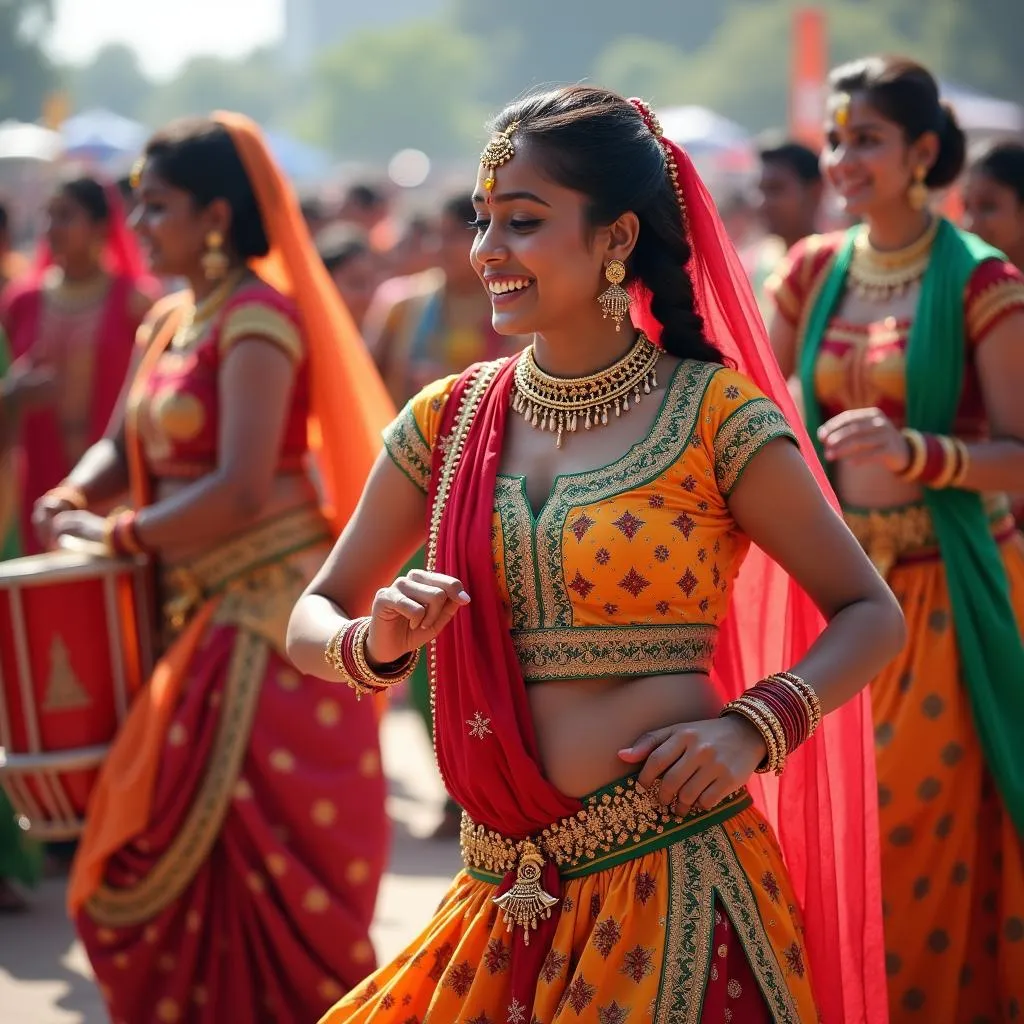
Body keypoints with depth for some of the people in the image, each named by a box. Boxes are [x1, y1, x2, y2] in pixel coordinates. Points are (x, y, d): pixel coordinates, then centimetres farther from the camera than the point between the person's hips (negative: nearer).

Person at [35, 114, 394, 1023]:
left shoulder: (258, 317, -13)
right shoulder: (169, 321, 14)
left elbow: (240, 492, -22)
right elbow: (123, 448, 19)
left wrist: (118, 533, -11)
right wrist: (73, 497, -3)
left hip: (272, 623, -8)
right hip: (198, 622, 8)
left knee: (276, 865, -3)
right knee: (167, 856, 10)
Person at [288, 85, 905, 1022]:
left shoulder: (714, 413, -6)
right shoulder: (451, 418, 5)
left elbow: (871, 616, -2)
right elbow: (311, 620, 11)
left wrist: (751, 731, -18)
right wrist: (374, 646, -11)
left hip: (673, 879, -4)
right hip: (507, 892, 5)